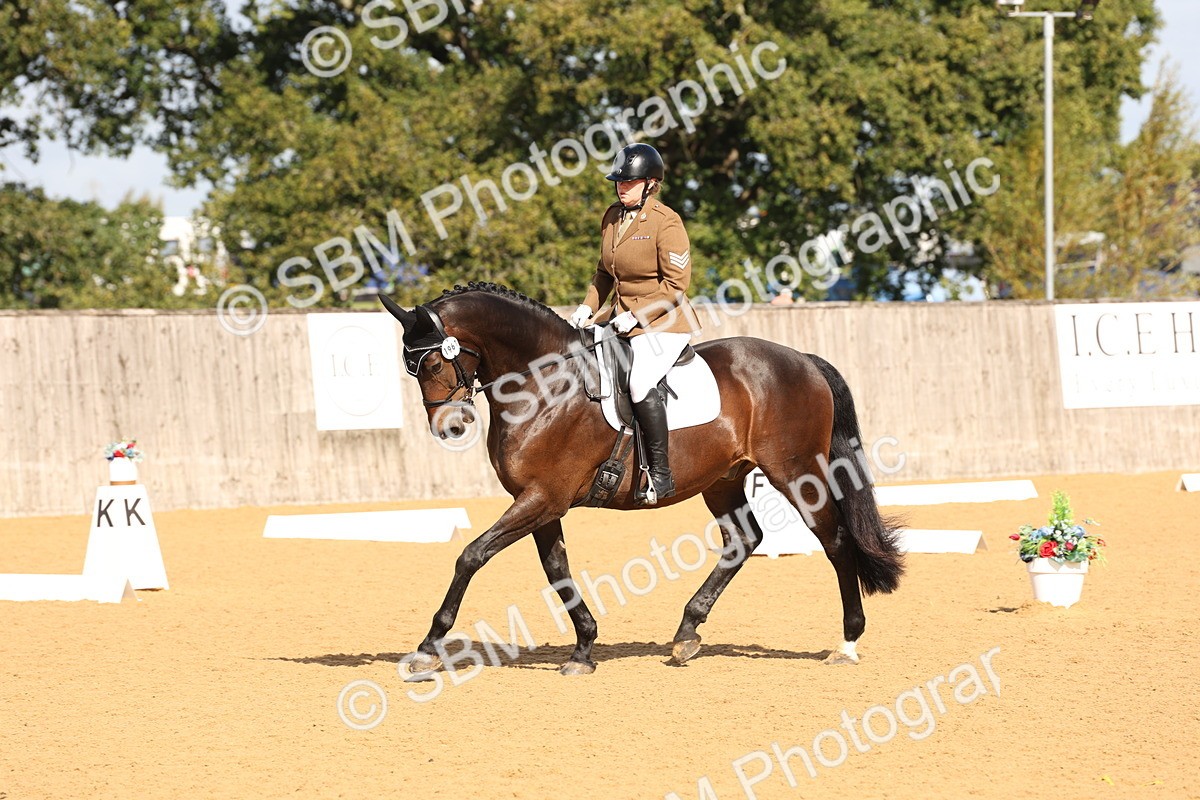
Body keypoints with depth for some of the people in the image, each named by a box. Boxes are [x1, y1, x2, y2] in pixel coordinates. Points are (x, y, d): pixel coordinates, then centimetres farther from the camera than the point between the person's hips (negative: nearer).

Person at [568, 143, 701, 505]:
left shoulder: (666, 223, -16)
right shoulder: (613, 217, 8)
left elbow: (676, 284, -17)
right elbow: (605, 271, 19)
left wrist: (637, 315, -21)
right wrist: (589, 306, 5)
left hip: (664, 321, -9)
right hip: (623, 316, 9)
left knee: (640, 384, -28)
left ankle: (661, 474, -20)